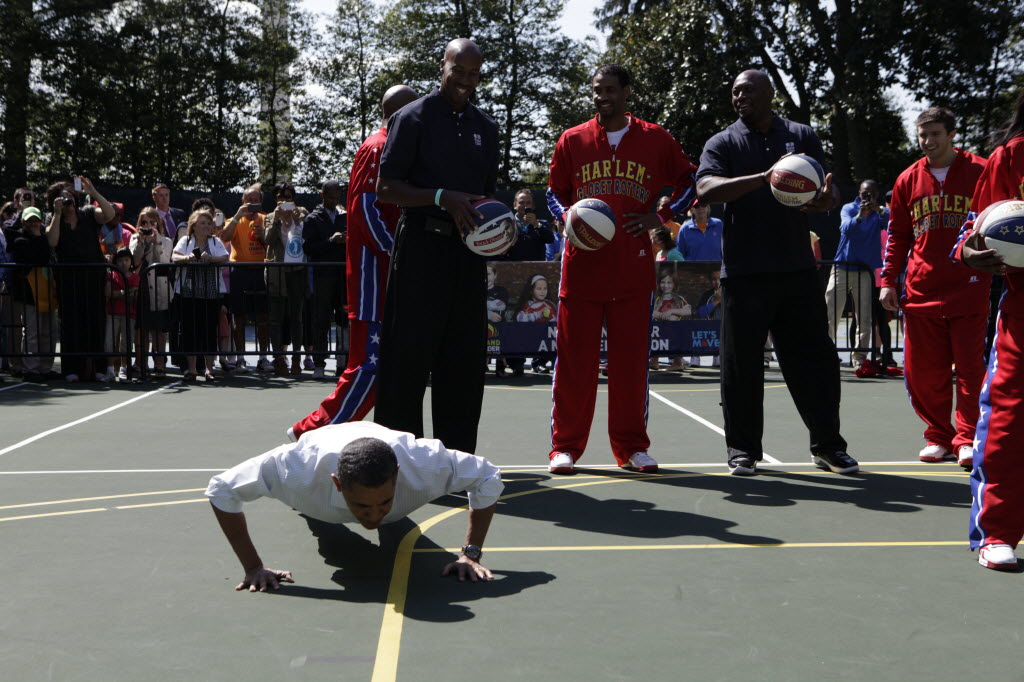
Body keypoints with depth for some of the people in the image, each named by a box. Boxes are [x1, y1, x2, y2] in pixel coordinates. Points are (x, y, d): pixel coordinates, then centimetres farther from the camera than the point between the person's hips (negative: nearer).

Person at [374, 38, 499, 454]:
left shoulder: (485, 127, 18)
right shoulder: (413, 117, 0)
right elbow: (385, 189, -6)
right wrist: (442, 198, -17)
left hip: (468, 251, 6)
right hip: (421, 250, -6)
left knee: (465, 356, 7)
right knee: (409, 353, -5)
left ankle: (457, 456, 16)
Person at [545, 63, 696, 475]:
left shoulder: (655, 140, 7)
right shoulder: (572, 140, 8)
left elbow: (688, 183, 14)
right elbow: (554, 192, 15)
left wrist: (661, 217, 0)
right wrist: (566, 218, -5)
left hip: (634, 268, 0)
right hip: (581, 266, 0)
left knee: (631, 359, 4)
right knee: (574, 359, 0)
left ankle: (631, 447, 14)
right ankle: (565, 447, 9)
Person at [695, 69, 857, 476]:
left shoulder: (801, 137, 11)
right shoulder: (723, 143, 4)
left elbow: (828, 192, 6)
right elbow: (705, 190, -15)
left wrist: (823, 198, -19)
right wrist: (765, 177, -25)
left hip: (797, 269, 2)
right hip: (744, 272, -2)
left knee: (816, 358, 5)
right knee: (742, 364, 1)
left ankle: (827, 446, 17)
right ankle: (743, 449, 13)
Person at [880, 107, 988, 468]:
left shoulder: (980, 172, 2)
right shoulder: (908, 180, 11)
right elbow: (897, 235, 16)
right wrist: (888, 280, 9)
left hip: (968, 288, -3)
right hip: (922, 290, 3)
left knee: (969, 367, -2)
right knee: (923, 370, 3)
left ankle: (967, 439, 4)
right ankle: (939, 437, 14)